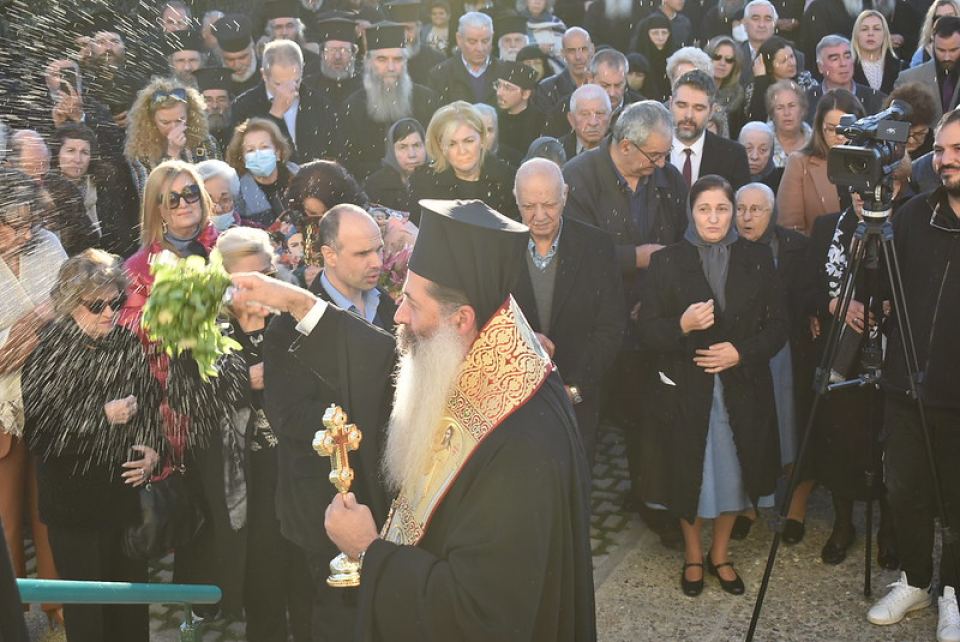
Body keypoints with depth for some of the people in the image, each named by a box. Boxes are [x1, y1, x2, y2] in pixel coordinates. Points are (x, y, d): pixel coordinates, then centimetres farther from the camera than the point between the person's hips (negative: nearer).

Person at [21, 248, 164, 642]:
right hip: (72, 499, -3)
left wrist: (153, 452, -5)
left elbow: (151, 407, 11)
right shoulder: (47, 351, -10)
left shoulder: (129, 345, -2)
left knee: (132, 586, 12)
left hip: (127, 490, 3)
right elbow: (36, 432, -14)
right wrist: (102, 417, -19)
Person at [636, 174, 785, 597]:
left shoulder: (757, 261, 3)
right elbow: (646, 330, -5)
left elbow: (777, 326, 3)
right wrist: (682, 325, -24)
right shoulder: (666, 263, -2)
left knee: (732, 474, 11)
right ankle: (693, 555, 31)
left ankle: (720, 554, 32)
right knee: (689, 476, 9)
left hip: (742, 390, 2)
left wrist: (741, 352, -14)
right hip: (686, 388, -1)